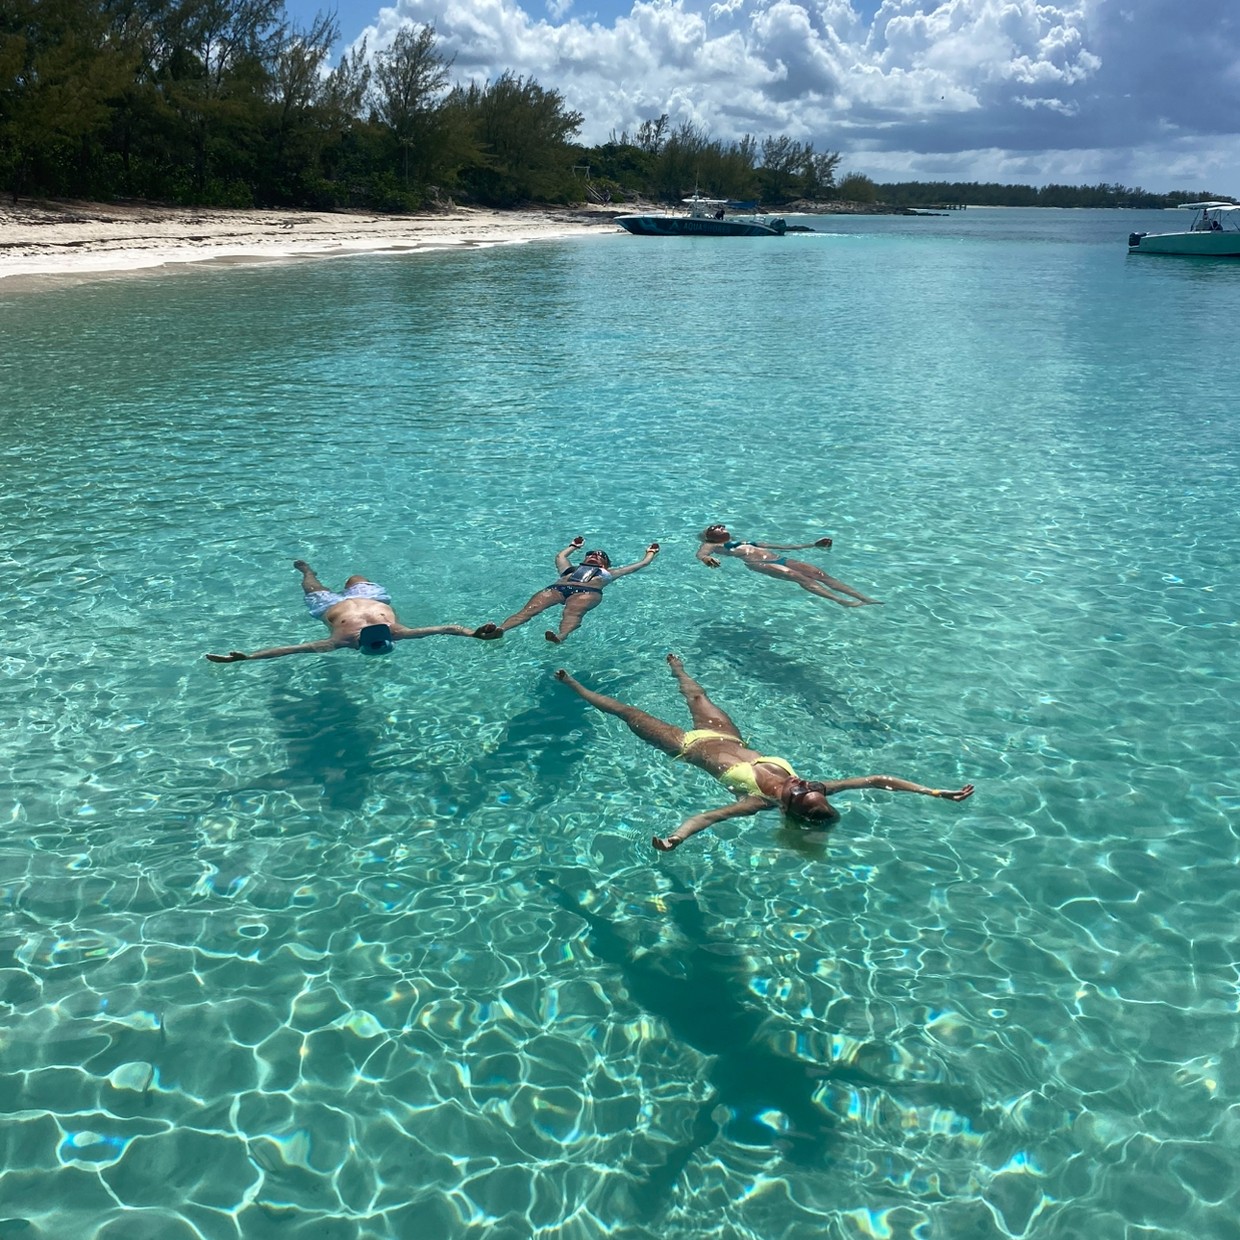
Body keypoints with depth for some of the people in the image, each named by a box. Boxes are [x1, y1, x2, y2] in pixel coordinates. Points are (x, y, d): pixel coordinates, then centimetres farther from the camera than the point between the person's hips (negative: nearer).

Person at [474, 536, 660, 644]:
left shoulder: (608, 574, 38)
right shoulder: (571, 568, 44)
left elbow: (641, 564, 46)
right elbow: (560, 555, 64)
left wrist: (650, 553, 64)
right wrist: (574, 546, 82)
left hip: (587, 591, -2)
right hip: (557, 588, 2)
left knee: (572, 614, -39)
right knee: (530, 609, -29)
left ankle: (560, 636, -71)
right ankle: (499, 629, -56)